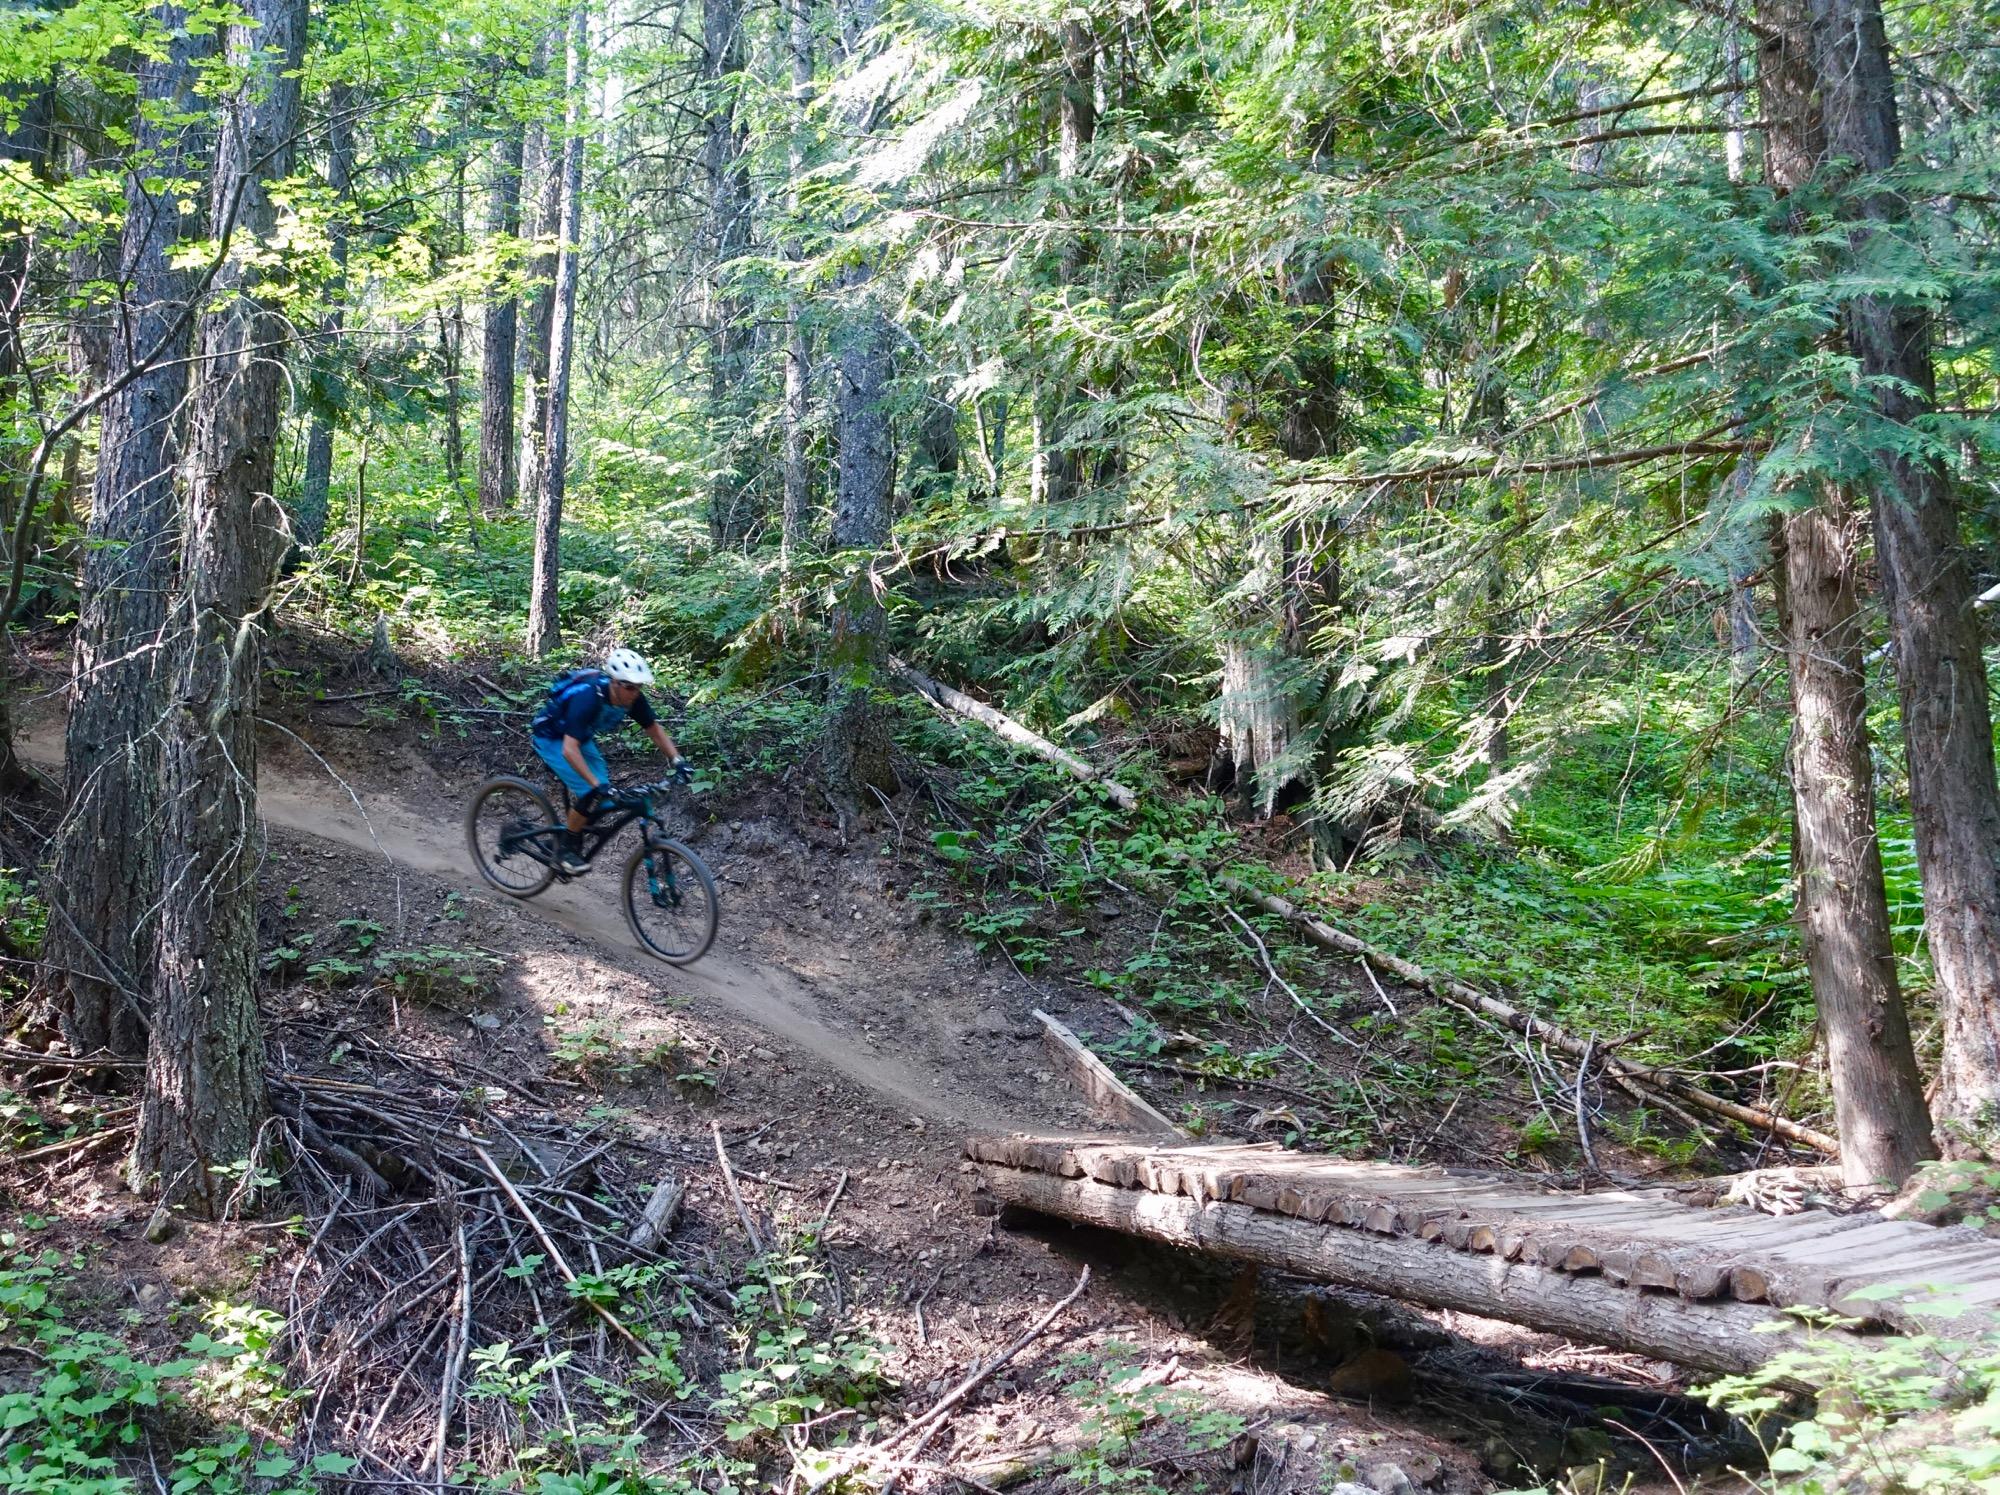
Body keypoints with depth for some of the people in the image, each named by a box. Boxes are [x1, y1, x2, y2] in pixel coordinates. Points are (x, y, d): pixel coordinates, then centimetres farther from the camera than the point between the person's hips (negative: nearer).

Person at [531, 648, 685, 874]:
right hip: (552, 738, -7)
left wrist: (677, 760, -19)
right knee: (589, 794, -23)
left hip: (581, 738, 7)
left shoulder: (632, 698, -20)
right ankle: (566, 851, -5)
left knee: (606, 797, -4)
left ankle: (563, 837, 16)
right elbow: (569, 750, -45)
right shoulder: (588, 698, -39)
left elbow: (654, 728, -5)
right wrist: (596, 784, -52)